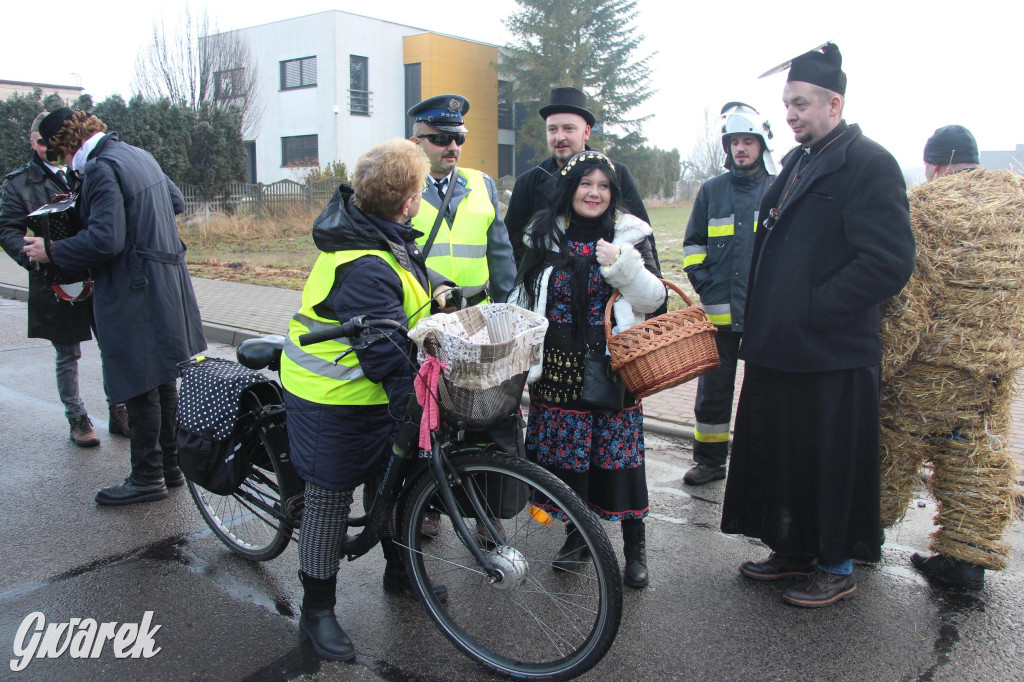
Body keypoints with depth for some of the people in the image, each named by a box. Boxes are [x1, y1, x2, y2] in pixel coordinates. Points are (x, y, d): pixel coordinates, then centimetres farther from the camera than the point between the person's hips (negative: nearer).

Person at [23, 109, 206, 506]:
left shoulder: (100, 168, -16)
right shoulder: (139, 156, 12)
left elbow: (106, 240, -23)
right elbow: (176, 201, 23)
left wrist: (51, 251, -11)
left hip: (134, 295, -9)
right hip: (167, 289, 9)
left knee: (140, 389, 0)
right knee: (163, 382, 16)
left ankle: (147, 478, 10)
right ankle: (170, 466, 27)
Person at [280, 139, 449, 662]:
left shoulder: (367, 225, -1)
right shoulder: (366, 269, -32)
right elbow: (387, 356, -32)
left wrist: (429, 293, 10)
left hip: (373, 394, 10)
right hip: (333, 403, -9)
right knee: (329, 499, 5)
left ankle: (398, 571, 41)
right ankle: (317, 611, 24)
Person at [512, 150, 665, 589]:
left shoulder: (630, 235, 2)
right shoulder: (544, 237, 7)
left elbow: (655, 299, -3)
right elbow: (525, 301, 13)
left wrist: (624, 266, -18)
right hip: (558, 367, 2)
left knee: (619, 450, -2)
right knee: (565, 450, 7)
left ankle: (635, 545, 13)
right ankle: (577, 532, 26)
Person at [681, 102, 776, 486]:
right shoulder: (712, 190, 11)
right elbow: (693, 244, 16)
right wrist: (704, 284, 3)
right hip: (720, 310, 2)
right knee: (713, 388, 7)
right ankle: (710, 460, 20)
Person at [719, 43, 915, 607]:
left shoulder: (868, 164, -11)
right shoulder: (797, 163, 15)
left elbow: (888, 263, -20)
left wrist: (811, 310, -17)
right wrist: (761, 320, 11)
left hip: (831, 355, -8)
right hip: (779, 348, 9)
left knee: (830, 464, 4)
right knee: (778, 454, 16)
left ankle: (837, 569, 23)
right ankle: (792, 550, 34)